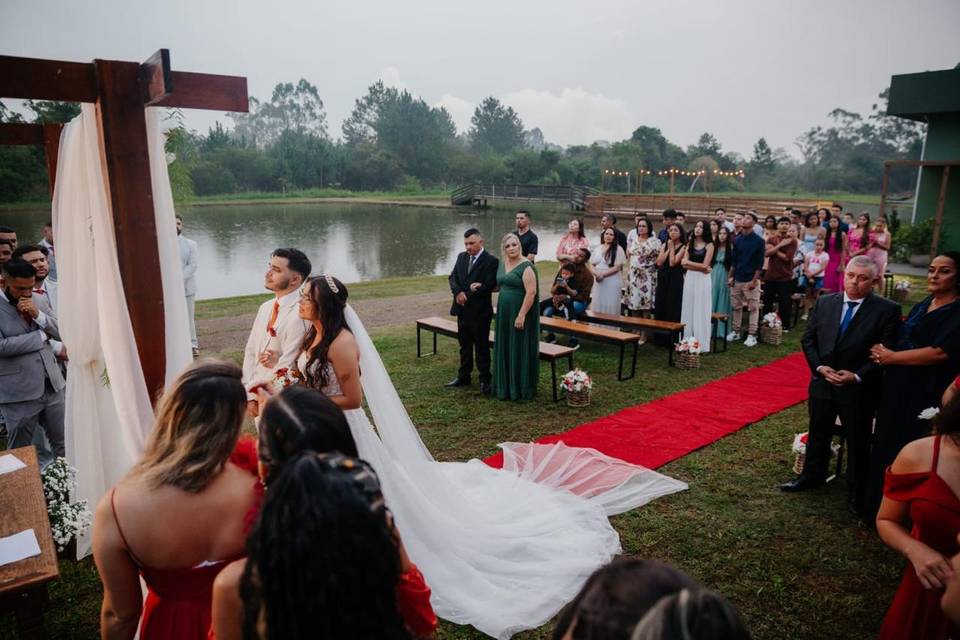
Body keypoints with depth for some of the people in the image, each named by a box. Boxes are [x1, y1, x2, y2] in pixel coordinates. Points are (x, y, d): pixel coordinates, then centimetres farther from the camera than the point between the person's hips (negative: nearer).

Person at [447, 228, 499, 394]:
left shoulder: (491, 261, -12)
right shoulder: (461, 257, 9)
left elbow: (488, 287, -19)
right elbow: (453, 277, 4)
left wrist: (466, 295, -14)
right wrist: (459, 292, -16)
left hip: (480, 312, -6)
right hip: (462, 310, 6)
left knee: (481, 346, 3)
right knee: (464, 345, 16)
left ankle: (485, 380, 14)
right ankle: (463, 377, 28)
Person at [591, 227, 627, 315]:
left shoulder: (618, 249, -3)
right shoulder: (597, 248, 11)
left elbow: (617, 267, -9)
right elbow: (592, 264, 11)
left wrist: (603, 274, -14)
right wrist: (596, 273, -10)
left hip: (612, 281, -4)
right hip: (598, 281, 4)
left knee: (611, 307, -2)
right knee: (598, 305, 6)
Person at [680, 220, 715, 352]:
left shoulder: (709, 245, -1)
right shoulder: (690, 244, 11)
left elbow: (705, 265, -10)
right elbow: (684, 264, 1)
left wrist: (688, 262, -1)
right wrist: (700, 267, -9)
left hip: (703, 280, -4)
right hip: (690, 278, 4)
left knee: (701, 311, -2)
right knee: (688, 310, 5)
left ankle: (702, 344, 3)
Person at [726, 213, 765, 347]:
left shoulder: (759, 241, -4)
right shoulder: (737, 240, 8)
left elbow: (760, 263, -7)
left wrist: (754, 280, -13)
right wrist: (730, 276, 5)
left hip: (751, 280, -4)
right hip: (737, 279, 5)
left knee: (753, 308, 0)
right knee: (736, 306, 10)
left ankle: (752, 335, 4)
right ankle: (735, 331, 20)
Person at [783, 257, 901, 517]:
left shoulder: (887, 310, -10)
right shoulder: (824, 303, 1)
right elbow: (808, 339, 5)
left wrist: (858, 376, -18)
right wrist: (820, 367, -8)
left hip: (859, 389, -4)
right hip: (822, 384, 4)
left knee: (858, 443, 10)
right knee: (818, 434, 19)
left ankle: (856, 493, 27)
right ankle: (812, 476, 39)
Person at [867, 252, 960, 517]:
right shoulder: (922, 306, 11)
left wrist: (892, 357, -14)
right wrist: (885, 353, -3)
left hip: (927, 396, -8)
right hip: (897, 389, 8)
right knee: (887, 446, 15)